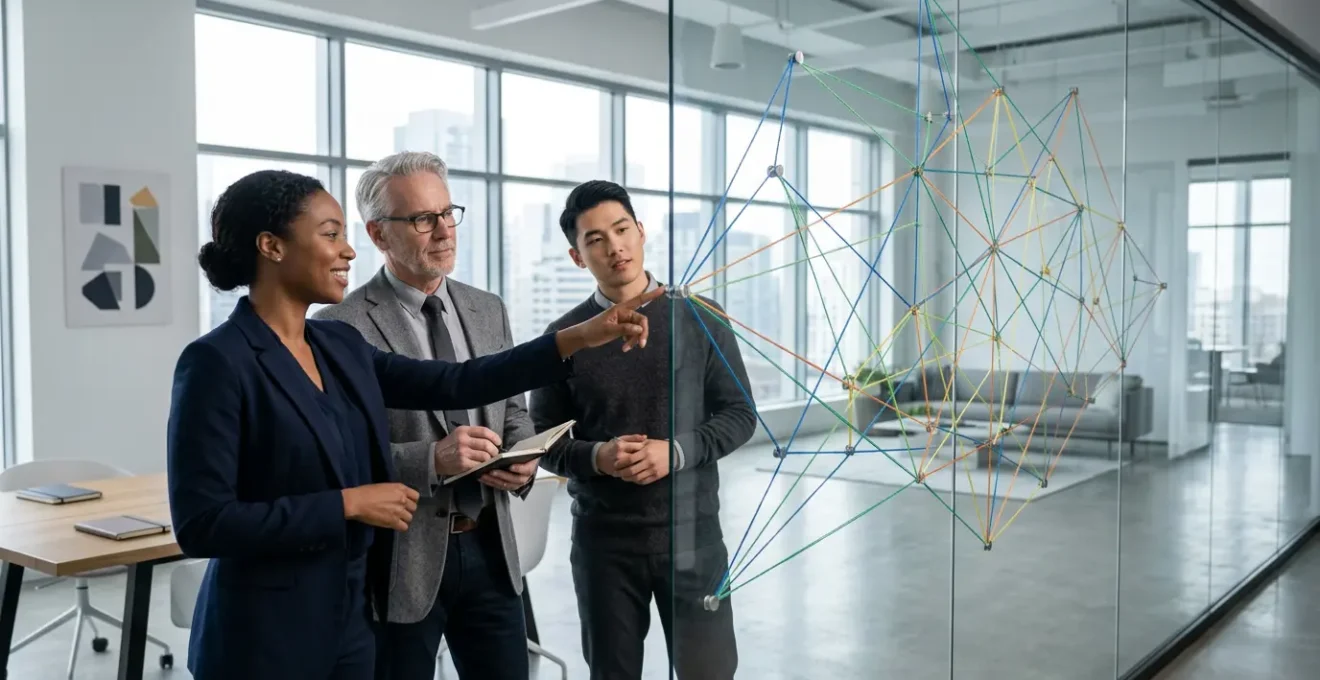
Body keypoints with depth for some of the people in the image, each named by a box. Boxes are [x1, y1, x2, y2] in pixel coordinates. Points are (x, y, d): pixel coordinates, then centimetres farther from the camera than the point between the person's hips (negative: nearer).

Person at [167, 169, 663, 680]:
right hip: (264, 637, -7)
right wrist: (347, 504, -20)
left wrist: (577, 338, -1)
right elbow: (202, 524, -20)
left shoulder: (339, 345, 5)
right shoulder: (217, 361, -16)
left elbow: (452, 384, 3)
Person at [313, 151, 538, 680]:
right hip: (400, 558, -5)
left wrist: (522, 460, -6)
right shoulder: (343, 328, -11)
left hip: (489, 547, 5)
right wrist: (432, 460, -26)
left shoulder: (488, 310, 8)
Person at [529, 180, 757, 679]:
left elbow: (739, 414, 1)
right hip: (603, 537, 1)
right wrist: (596, 456, -16)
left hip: (691, 530, -1)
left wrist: (676, 452, -15)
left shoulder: (699, 318, -1)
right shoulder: (565, 336, 0)